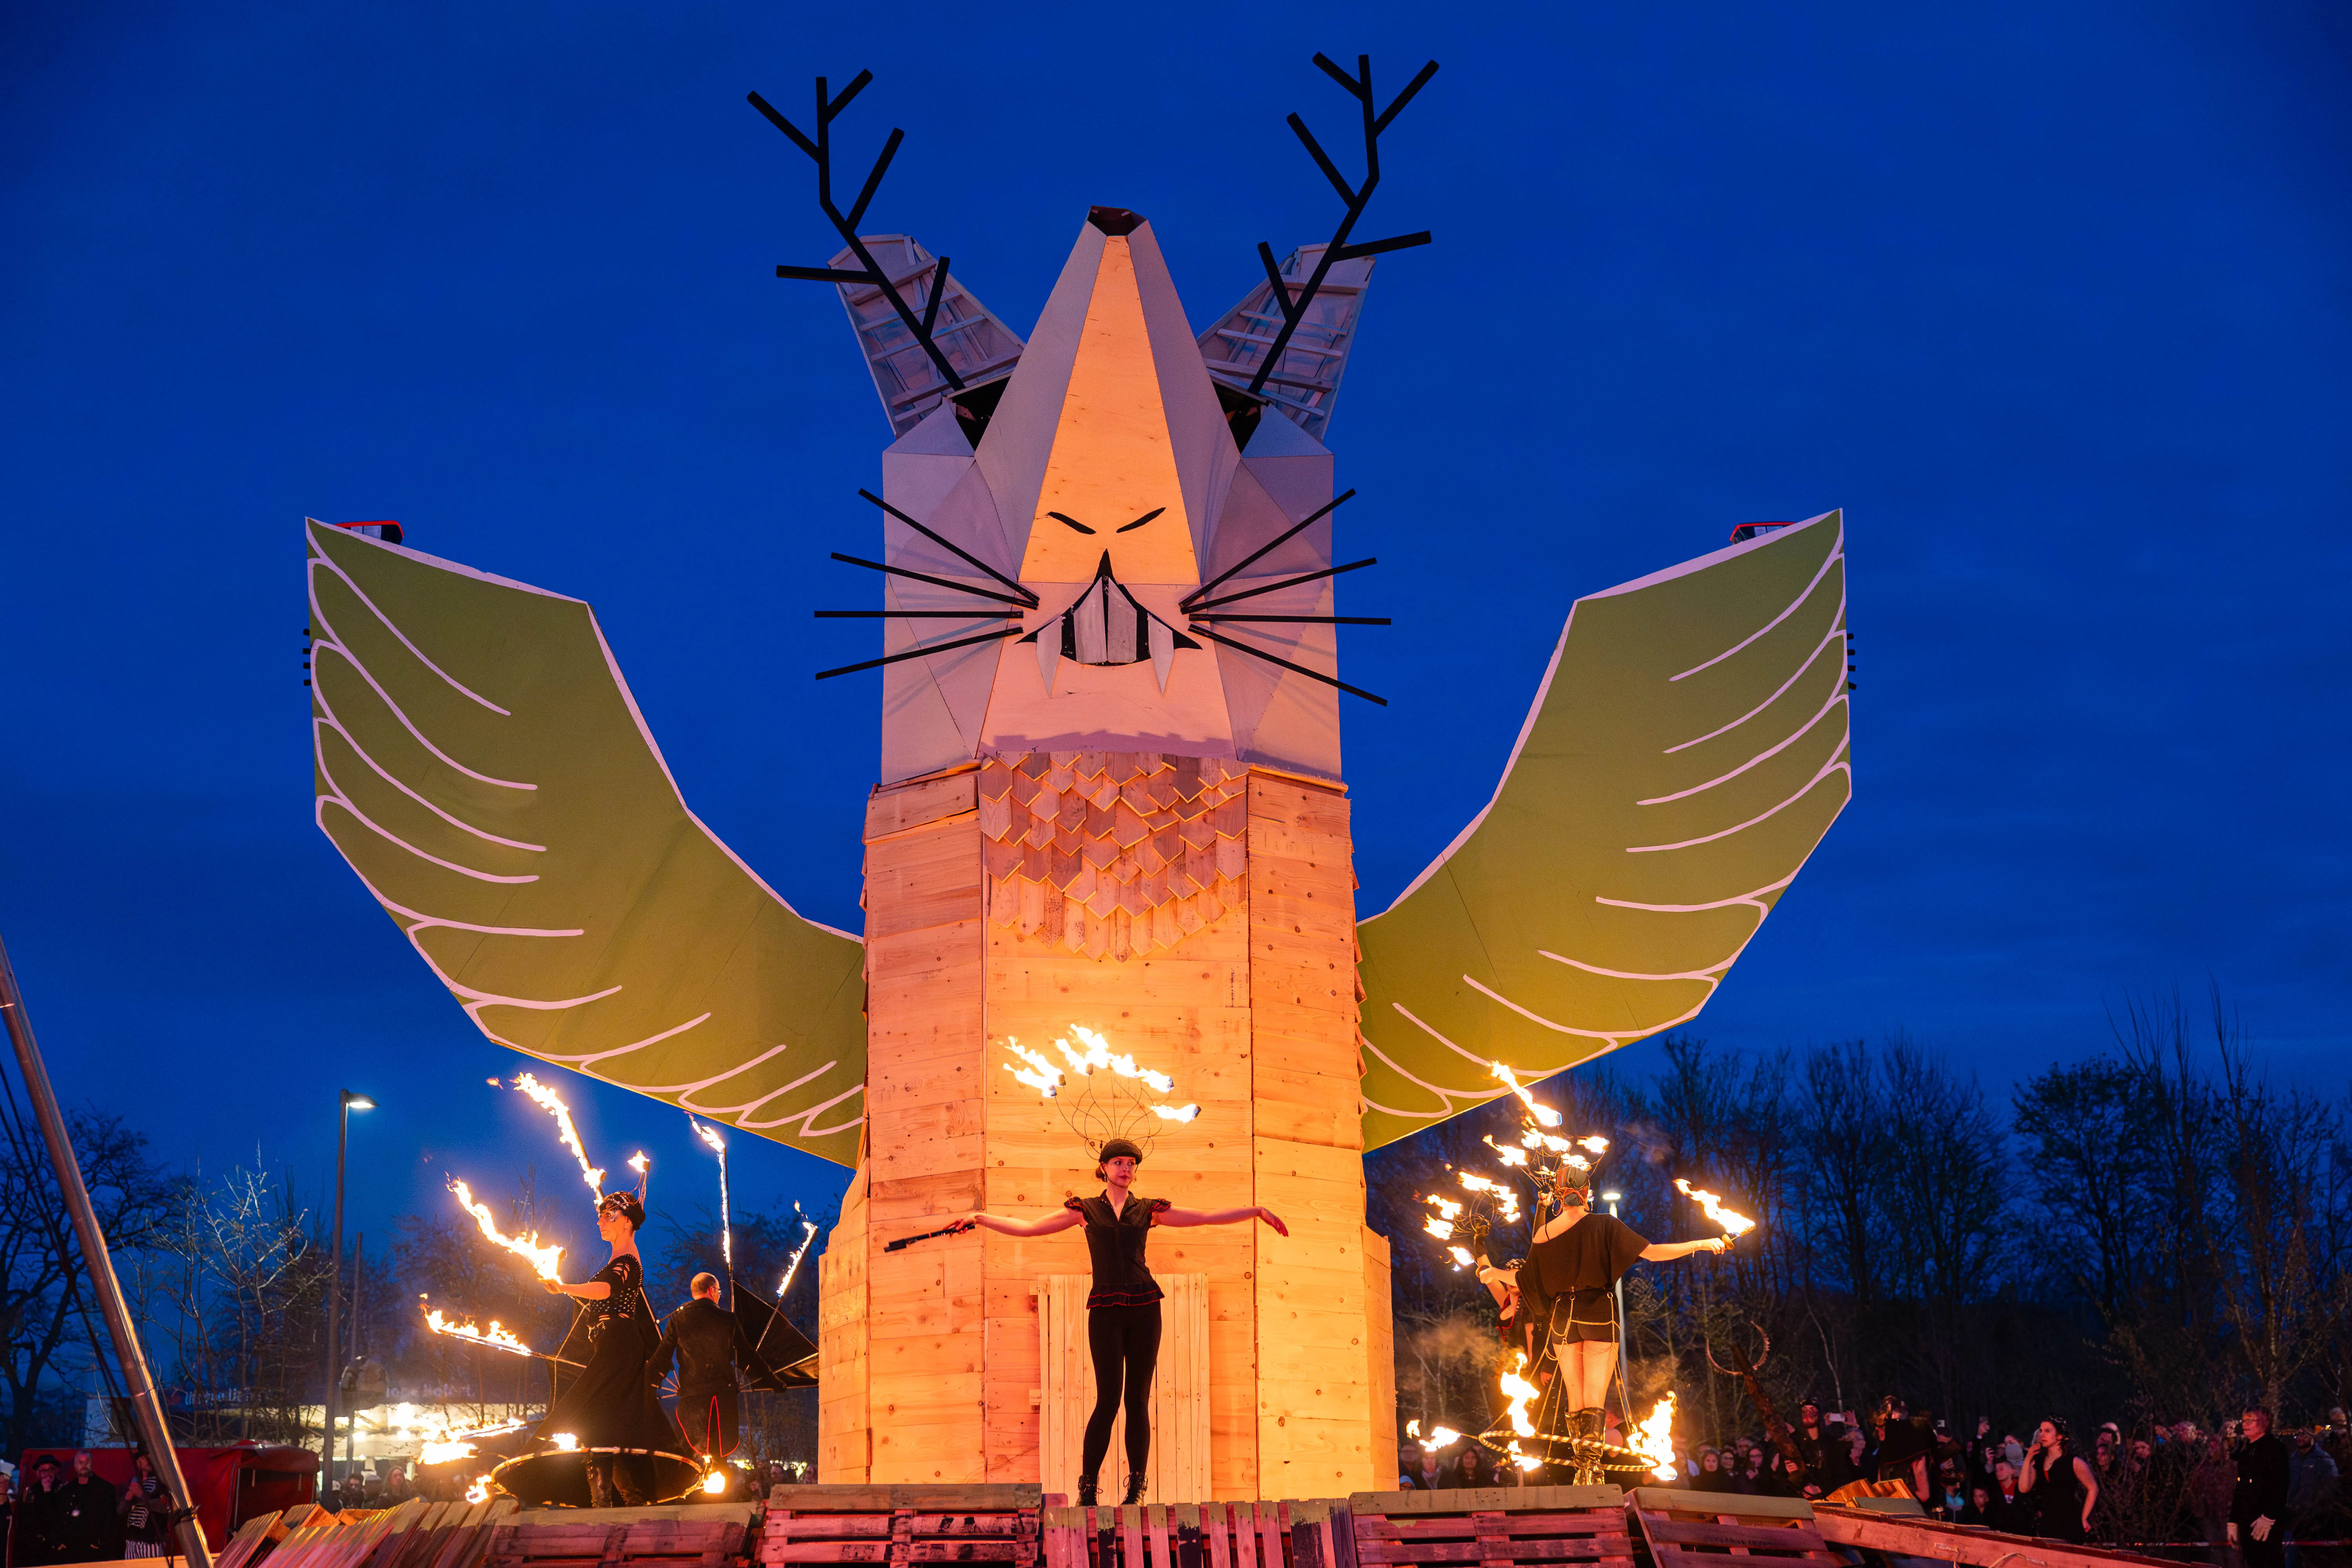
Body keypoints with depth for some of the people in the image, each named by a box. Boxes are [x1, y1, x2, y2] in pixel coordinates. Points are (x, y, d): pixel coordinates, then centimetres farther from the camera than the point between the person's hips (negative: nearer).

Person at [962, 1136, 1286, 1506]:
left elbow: (1209, 1216, 10)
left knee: (1138, 1399, 1)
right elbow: (1028, 1228, 11)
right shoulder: (1086, 1210, 10)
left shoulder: (1148, 1210, 11)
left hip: (1144, 1309, 1)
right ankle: (1087, 1489, -1)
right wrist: (981, 1219, 4)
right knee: (1108, 1399, -8)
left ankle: (1136, 1491, 5)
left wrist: (1258, 1212, 4)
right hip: (1105, 1310, -1)